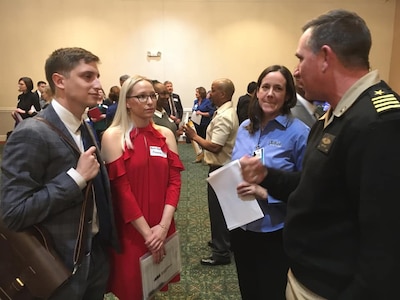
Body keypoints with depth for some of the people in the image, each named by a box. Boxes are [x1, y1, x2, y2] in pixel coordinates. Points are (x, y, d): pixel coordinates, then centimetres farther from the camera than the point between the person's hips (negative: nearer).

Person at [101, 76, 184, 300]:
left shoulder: (166, 135, 3)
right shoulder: (113, 136, -9)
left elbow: (175, 181, -2)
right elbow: (121, 188, -13)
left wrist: (163, 226, -12)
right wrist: (147, 233, -13)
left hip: (162, 228, 4)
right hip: (130, 229, -3)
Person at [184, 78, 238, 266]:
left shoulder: (223, 117, -22)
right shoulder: (228, 112, 10)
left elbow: (214, 146, -27)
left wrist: (194, 136, -16)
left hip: (220, 169, -11)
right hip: (225, 166, 11)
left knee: (218, 209, 0)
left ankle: (221, 252, 12)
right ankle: (223, 240, 38)